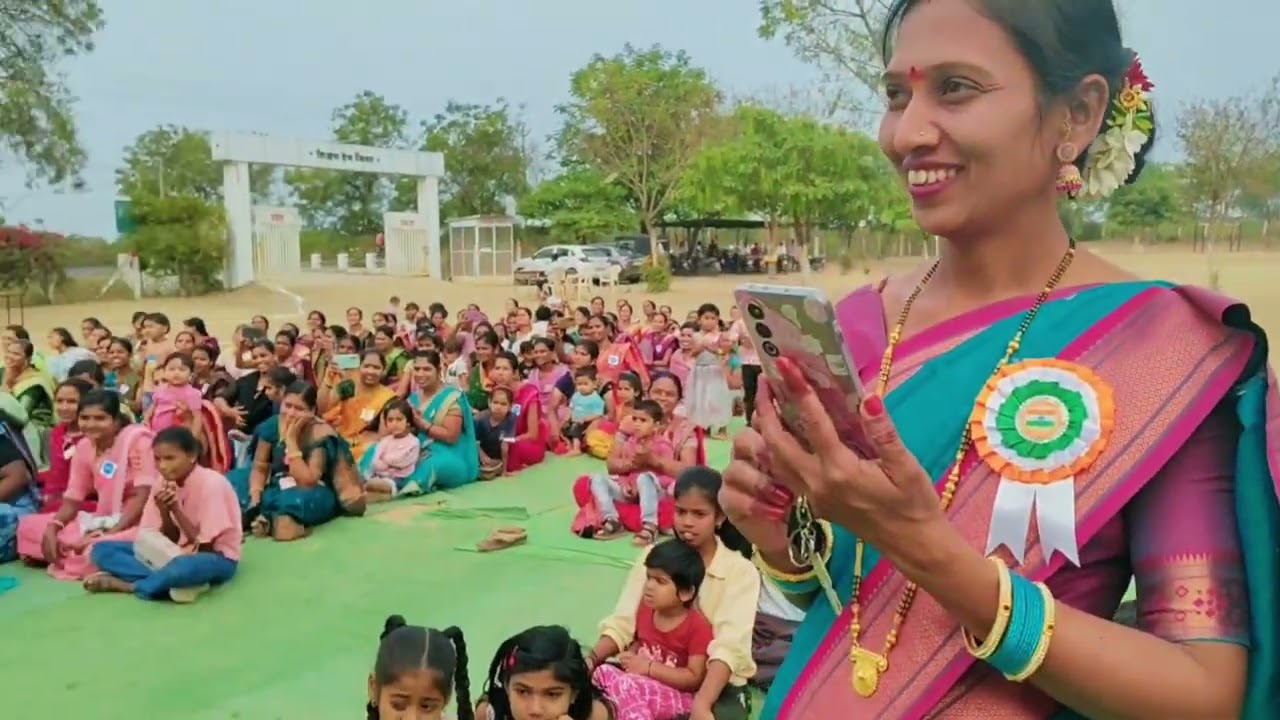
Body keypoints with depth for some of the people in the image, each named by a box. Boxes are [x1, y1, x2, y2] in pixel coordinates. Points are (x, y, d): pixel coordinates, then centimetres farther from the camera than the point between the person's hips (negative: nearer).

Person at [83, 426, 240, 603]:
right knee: (102, 550, -5)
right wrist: (164, 512, -18)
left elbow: (204, 546, -17)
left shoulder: (212, 483, -18)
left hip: (216, 557, -7)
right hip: (177, 554, 8)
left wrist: (176, 509, -20)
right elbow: (172, 540, 0)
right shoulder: (164, 484, 0)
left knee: (180, 568, -42)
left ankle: (122, 584, -15)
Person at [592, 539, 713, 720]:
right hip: (643, 685, 7)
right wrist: (630, 655, -3)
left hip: (676, 694, -7)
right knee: (603, 672, -20)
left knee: (627, 687, -33)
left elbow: (694, 678, -17)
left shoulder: (697, 626, -16)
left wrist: (649, 667, -21)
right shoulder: (646, 609, 3)